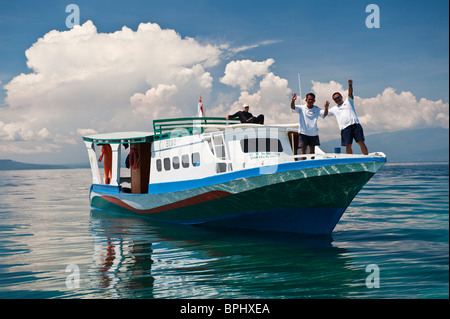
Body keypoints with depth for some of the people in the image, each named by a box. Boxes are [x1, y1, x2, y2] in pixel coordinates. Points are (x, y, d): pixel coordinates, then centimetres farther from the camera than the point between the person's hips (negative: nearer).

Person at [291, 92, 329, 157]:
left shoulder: (317, 109, 4)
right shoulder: (301, 108, -1)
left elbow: (324, 114, -9)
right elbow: (293, 107, -16)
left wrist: (326, 107, -32)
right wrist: (293, 100, -38)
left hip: (313, 133, 2)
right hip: (303, 133, -2)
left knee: (312, 150, 9)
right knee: (303, 149, -4)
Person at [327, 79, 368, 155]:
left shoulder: (348, 102, 16)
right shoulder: (334, 109, 23)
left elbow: (350, 93, 0)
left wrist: (350, 85, -16)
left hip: (355, 125, -2)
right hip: (345, 128, 2)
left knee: (361, 143, -6)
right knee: (348, 146, -5)